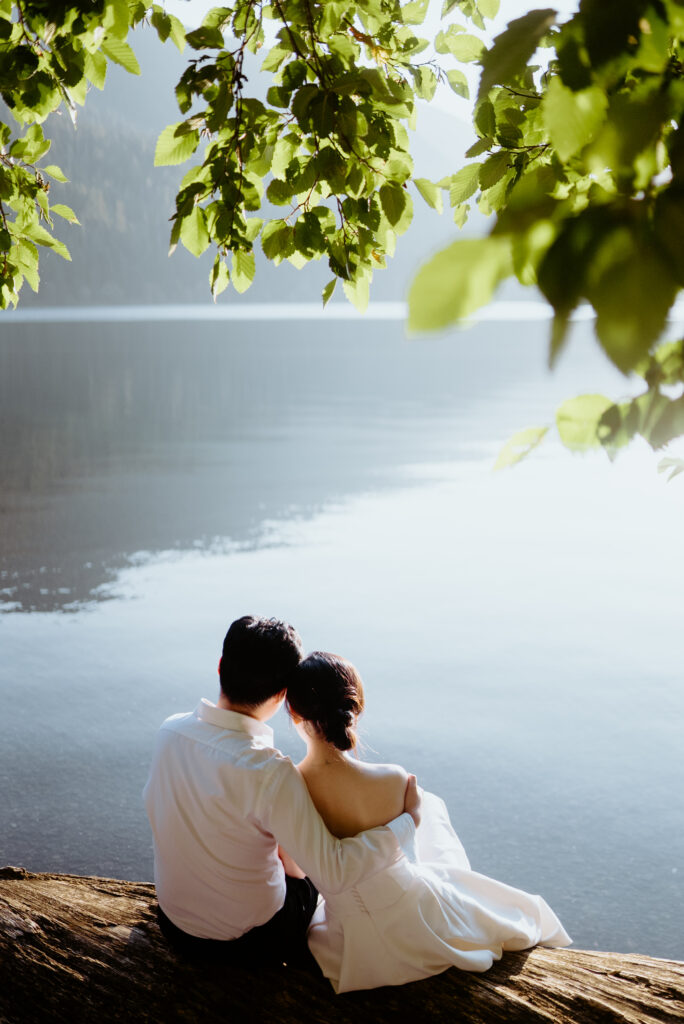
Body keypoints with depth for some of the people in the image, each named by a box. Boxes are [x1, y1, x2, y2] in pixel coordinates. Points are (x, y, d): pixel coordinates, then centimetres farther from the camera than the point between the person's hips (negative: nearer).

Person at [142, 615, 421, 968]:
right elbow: (333, 873, -30)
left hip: (174, 925, 5)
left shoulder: (170, 730, -15)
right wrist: (408, 820, -18)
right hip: (248, 943, -5)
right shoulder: (270, 773, -34)